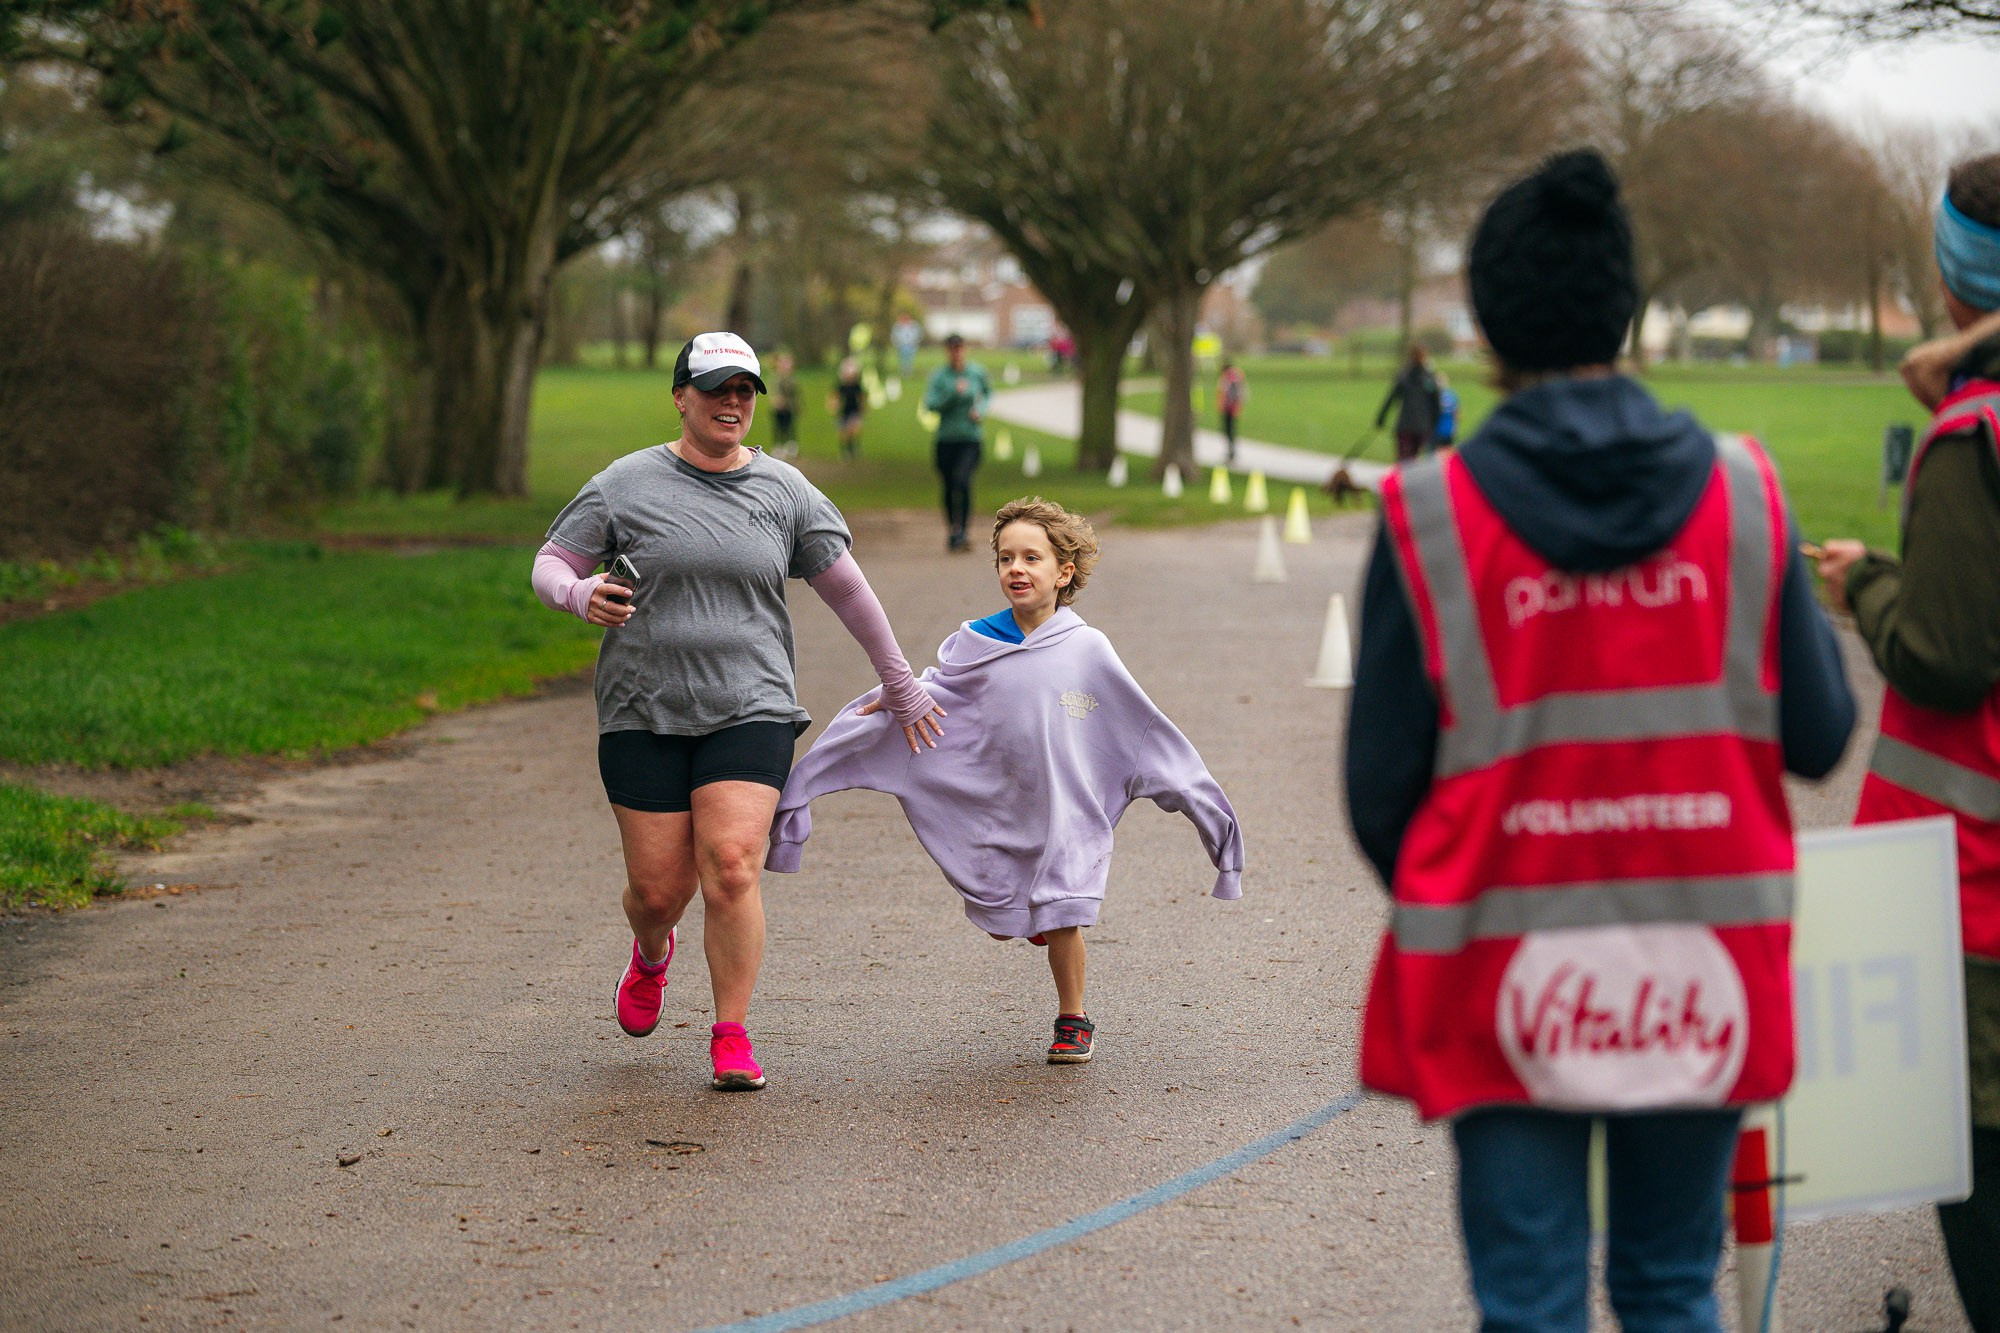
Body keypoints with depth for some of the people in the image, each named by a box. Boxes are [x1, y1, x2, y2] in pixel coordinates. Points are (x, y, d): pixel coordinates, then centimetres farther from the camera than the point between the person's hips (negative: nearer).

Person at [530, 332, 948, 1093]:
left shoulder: (784, 492, 6)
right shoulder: (624, 486, 1)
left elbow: (847, 589, 12)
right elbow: (549, 567, 4)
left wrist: (901, 686, 18)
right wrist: (579, 595, -20)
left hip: (749, 709, 0)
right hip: (644, 715, 0)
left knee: (731, 868, -16)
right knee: (658, 887, 2)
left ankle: (732, 1038, -3)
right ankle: (651, 956, 39)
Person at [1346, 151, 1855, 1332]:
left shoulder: (1428, 514, -9)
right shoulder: (1742, 493, -4)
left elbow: (1381, 781, -6)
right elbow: (1818, 737, 1)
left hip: (1507, 966, -2)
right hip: (1703, 963, 2)